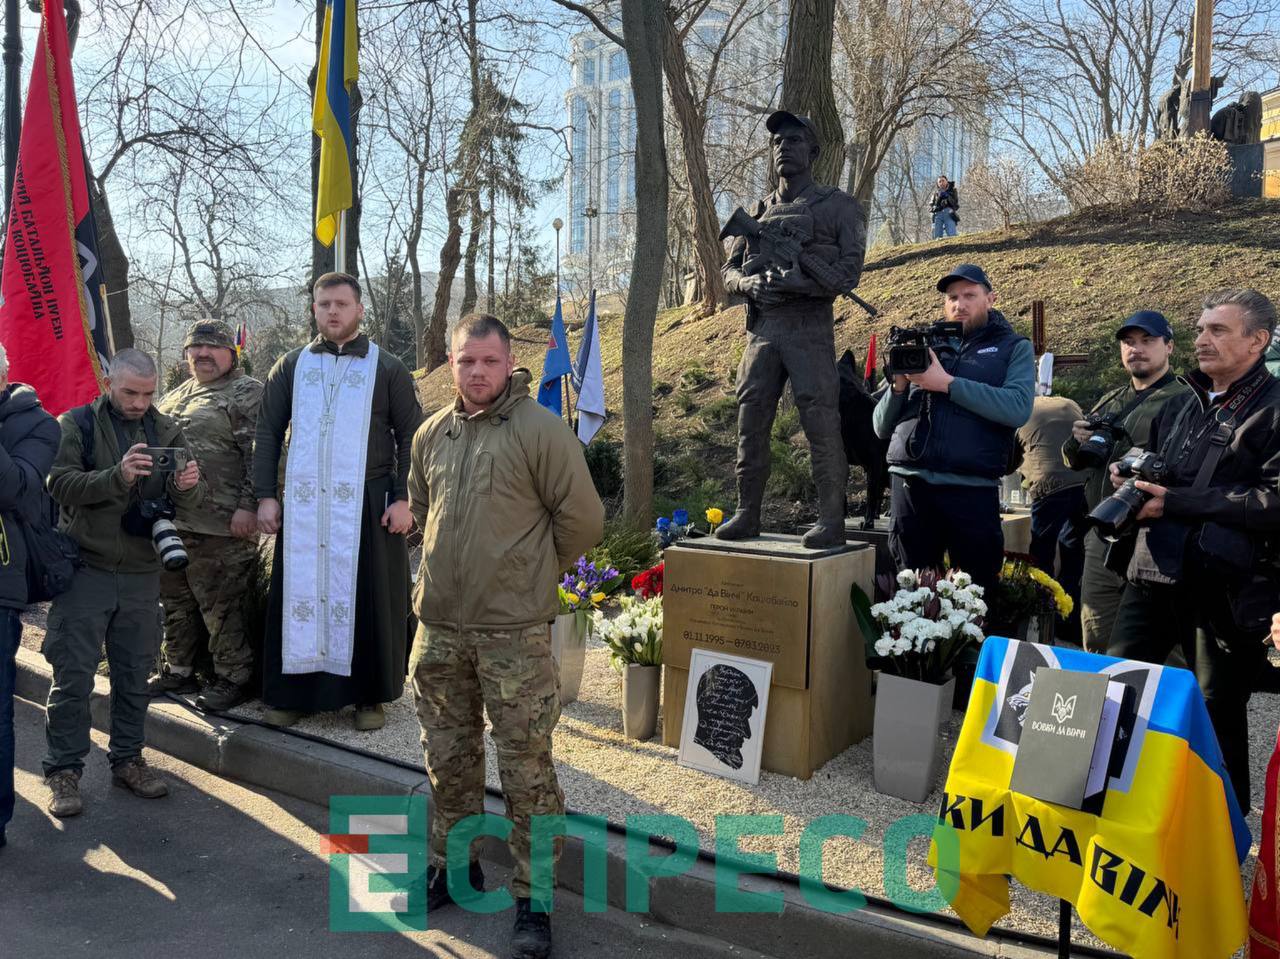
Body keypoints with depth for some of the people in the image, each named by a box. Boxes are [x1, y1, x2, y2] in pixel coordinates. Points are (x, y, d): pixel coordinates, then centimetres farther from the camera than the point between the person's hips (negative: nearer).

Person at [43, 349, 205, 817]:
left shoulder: (166, 430, 6)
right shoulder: (76, 424, -2)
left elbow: (191, 497, 1)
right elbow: (60, 484, -14)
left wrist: (187, 486, -23)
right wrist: (118, 476, -29)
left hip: (143, 573, 3)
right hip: (85, 570, -3)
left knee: (135, 674, 12)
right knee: (73, 676, 1)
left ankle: (127, 759, 26)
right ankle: (63, 770, 13)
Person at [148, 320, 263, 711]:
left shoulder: (248, 394, -6)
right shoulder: (176, 396, 20)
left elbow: (258, 456, -14)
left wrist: (248, 506, -20)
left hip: (220, 526, -8)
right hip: (169, 521, 8)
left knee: (222, 606, -2)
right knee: (175, 601, 17)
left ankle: (233, 678, 10)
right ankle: (178, 669, 31)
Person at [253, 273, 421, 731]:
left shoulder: (387, 369, 5)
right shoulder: (292, 366, 12)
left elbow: (410, 437, 3)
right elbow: (267, 432, 12)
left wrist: (403, 498, -6)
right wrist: (266, 496, 4)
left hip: (366, 504, -2)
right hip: (302, 504, 2)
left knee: (368, 598, 1)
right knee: (299, 593, 4)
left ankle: (370, 696, 14)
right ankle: (292, 692, 17)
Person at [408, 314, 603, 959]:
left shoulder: (541, 431, -10)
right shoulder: (431, 434, 8)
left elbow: (583, 520, -7)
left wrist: (535, 571, 5)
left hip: (514, 631, -5)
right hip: (439, 624, 6)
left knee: (526, 767, 2)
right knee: (448, 755, 19)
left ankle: (533, 897, 17)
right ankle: (454, 863, 39)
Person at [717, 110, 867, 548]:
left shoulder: (838, 206, 6)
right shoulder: (758, 210, 21)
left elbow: (847, 271, -3)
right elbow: (730, 268, 19)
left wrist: (790, 281, -15)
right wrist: (749, 283, -5)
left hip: (809, 328, -5)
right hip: (761, 327, 5)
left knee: (821, 425, -8)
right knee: (750, 424, 3)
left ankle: (831, 521, -4)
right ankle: (747, 514, 12)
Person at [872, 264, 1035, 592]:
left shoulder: (1013, 347, 11)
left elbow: (1018, 409, -11)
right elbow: (882, 427, 13)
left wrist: (947, 383, -12)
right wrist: (899, 384, -5)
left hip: (971, 489, -2)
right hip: (909, 483, 3)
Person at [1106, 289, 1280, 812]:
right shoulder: (1181, 405, 17)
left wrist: (1175, 502, -17)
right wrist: (1130, 478, 6)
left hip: (1227, 589, -6)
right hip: (1154, 575, 6)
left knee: (1219, 714, 8)